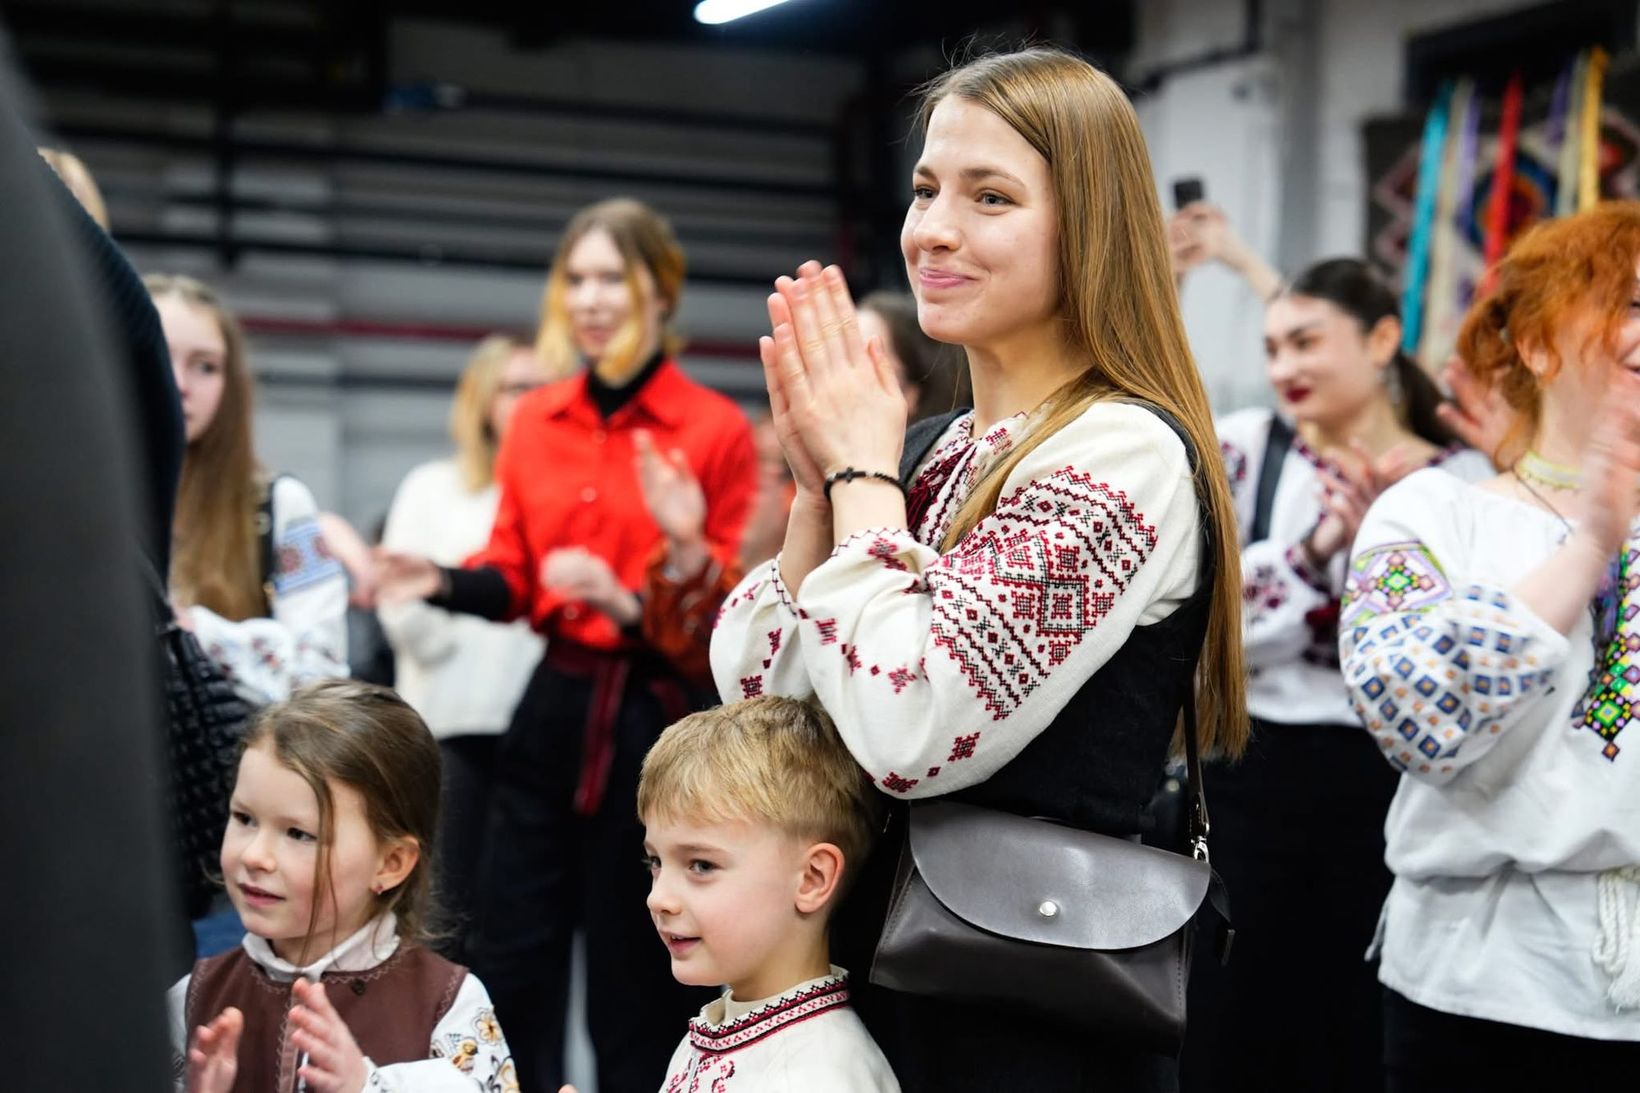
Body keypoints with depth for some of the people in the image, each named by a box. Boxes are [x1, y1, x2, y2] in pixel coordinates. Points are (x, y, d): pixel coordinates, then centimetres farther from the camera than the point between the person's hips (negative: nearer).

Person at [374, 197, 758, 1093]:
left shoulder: (717, 429, -5)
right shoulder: (534, 421, 9)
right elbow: (512, 576, 10)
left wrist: (627, 603, -23)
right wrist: (443, 583, -10)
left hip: (656, 717, -4)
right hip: (553, 706, 5)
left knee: (637, 979, 5)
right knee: (511, 962, 7)